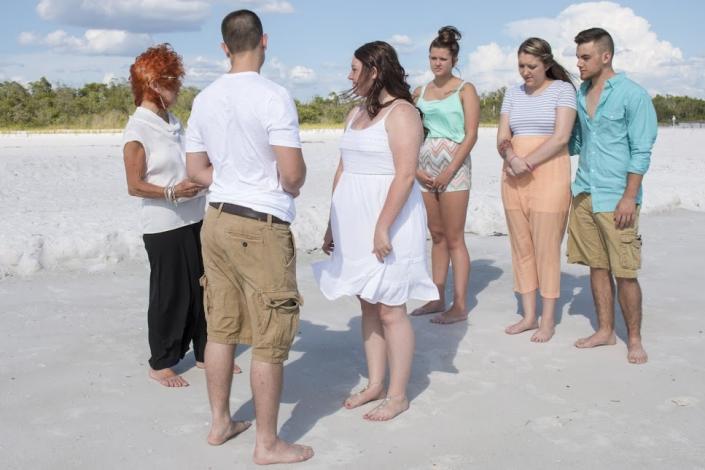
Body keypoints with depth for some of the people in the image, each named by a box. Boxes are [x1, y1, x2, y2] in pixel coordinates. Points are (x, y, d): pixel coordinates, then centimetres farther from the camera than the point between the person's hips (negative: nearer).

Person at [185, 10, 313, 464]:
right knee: (269, 341, 3)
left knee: (221, 328, 17)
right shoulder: (274, 96, -15)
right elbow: (292, 175, -17)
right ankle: (268, 443, 14)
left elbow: (196, 169, 11)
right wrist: (294, 184, 4)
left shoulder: (205, 99, 6)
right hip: (262, 228, -7)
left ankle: (220, 422, 31)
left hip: (217, 221, 7)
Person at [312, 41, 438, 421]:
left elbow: (405, 175, -18)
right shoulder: (356, 113, 15)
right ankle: (375, 385, 25)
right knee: (368, 306, 14)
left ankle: (397, 395, 11)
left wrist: (382, 227, -22)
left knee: (390, 309, -1)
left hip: (388, 223, -8)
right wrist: (332, 225, 15)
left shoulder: (401, 113, -10)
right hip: (355, 225, 8)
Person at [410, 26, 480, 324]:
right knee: (437, 236, 11)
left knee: (454, 238, -4)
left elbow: (471, 135, -8)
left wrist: (448, 172, -13)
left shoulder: (465, 90, -1)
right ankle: (438, 298, 18)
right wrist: (416, 167, -3)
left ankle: (460, 306, 1)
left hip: (454, 166, -5)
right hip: (425, 169, 5)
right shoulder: (420, 93, 12)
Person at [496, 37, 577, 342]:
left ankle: (548, 320, 7)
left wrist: (527, 163, -17)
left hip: (548, 176, -5)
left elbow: (561, 137, -11)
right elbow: (502, 137, 8)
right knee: (521, 247, 7)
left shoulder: (563, 89, -1)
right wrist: (510, 157, -14)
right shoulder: (513, 93, 14)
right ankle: (529, 315, 17)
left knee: (546, 248, -3)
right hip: (514, 177, 5)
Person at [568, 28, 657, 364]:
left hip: (615, 199, -6)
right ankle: (605, 331, 23)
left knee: (624, 272, -2)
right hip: (584, 194, 6)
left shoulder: (633, 95, -7)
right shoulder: (580, 94, 12)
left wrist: (630, 197, -15)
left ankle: (634, 339, 12)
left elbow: (641, 152, -9)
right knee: (597, 267, 11)